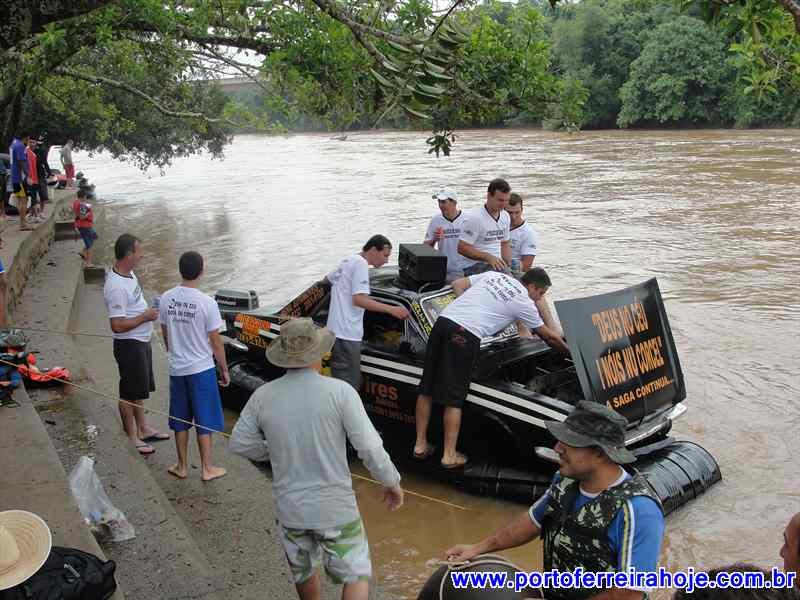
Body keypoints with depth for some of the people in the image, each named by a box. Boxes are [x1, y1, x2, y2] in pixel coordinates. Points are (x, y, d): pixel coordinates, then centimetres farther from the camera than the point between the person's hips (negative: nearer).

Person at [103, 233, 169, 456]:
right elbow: (117, 325, -29)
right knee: (129, 394, 4)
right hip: (129, 345, -10)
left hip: (141, 341, 10)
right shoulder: (116, 287, -28)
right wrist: (145, 316, -21)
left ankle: (143, 429, 36)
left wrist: (149, 309, 9)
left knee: (140, 389, 22)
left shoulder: (128, 273, 4)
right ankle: (132, 438, 17)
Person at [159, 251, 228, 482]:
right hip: (201, 369, -4)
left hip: (176, 369, 4)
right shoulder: (206, 303, -18)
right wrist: (224, 369, 1)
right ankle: (207, 469, 17)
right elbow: (216, 342, -11)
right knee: (204, 421, 8)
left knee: (180, 420, 16)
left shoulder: (166, 298, -4)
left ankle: (182, 466, 26)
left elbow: (165, 335, 7)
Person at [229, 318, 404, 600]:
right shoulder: (339, 392, -17)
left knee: (303, 572, 27)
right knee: (357, 576, 14)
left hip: (289, 507, 4)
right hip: (335, 507, -3)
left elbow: (239, 444, 3)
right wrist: (392, 482, -2)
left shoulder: (263, 396, -8)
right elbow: (369, 447, -17)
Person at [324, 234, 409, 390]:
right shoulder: (361, 263, -12)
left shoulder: (348, 261, 18)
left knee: (340, 380, 17)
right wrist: (391, 309, -24)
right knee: (349, 385, -8)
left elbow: (327, 279, 33)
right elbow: (359, 299, -21)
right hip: (346, 333, -10)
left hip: (336, 330, 10)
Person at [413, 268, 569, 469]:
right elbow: (549, 336, 20)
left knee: (426, 389, 12)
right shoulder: (524, 303, 9)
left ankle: (420, 445, 20)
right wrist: (569, 351, 35)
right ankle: (449, 456, 9)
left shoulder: (495, 275, 24)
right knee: (453, 399, 1)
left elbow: (457, 284, 26)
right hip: (465, 335, -6)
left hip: (444, 319, 6)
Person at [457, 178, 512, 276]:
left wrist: (509, 267, 9)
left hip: (497, 264, 7)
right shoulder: (474, 218, -14)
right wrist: (489, 257, -22)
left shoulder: (505, 217, 11)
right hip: (474, 267, -7)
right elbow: (462, 248, -16)